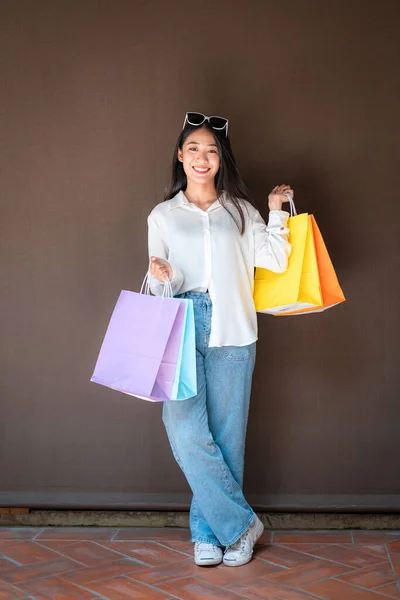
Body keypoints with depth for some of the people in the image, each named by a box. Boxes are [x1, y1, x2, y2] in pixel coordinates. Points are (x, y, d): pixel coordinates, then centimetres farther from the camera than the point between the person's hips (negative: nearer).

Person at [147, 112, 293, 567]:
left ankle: (208, 531, 17)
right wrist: (162, 278, -10)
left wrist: (276, 212, -2)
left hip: (231, 333, 0)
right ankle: (240, 522, 2)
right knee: (186, 431, -14)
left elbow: (276, 262, 2)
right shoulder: (163, 216, 12)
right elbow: (161, 288, 11)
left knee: (226, 433, 1)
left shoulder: (240, 211, 12)